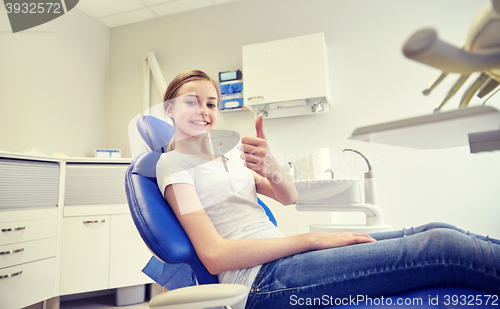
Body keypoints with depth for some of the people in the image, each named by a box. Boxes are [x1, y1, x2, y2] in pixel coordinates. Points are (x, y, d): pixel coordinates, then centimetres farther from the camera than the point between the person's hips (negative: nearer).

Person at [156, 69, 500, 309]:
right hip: (263, 279, -7)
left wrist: (272, 168, -16)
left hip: (284, 256, 7)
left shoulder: (229, 154, 18)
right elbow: (214, 255, -15)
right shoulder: (173, 163, -3)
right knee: (440, 247, -17)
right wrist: (313, 239, -15)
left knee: (434, 231, -2)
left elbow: (289, 197, 9)